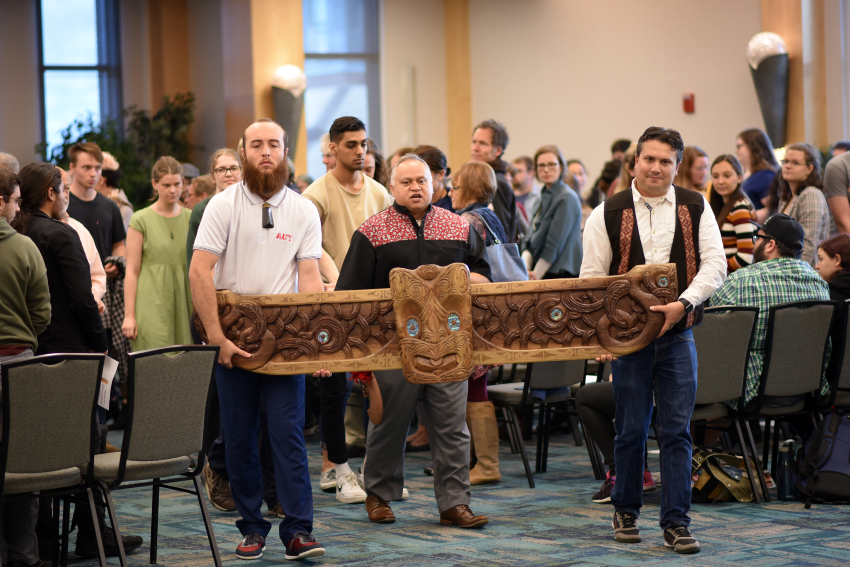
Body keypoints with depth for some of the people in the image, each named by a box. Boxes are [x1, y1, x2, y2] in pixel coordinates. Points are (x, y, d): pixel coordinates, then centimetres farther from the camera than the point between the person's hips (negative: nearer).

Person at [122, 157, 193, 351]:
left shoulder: (191, 218, 12)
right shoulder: (141, 220, 1)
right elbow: (132, 271, -1)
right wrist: (129, 315, -5)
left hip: (184, 304, 4)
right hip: (152, 305, -4)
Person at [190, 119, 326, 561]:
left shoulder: (303, 211, 4)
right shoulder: (224, 205, -3)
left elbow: (309, 278, 0)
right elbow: (199, 272, -9)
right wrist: (217, 336, -16)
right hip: (232, 340, 0)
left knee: (288, 432, -6)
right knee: (239, 436, 5)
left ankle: (298, 530, -5)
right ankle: (252, 528, 15)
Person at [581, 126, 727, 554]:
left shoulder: (696, 208, 4)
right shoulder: (608, 214, 0)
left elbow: (715, 264, -1)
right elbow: (591, 279, -1)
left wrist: (683, 303, -16)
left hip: (677, 335, 1)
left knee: (677, 430, -2)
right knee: (631, 430, 7)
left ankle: (675, 522, 3)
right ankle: (625, 510, 25)